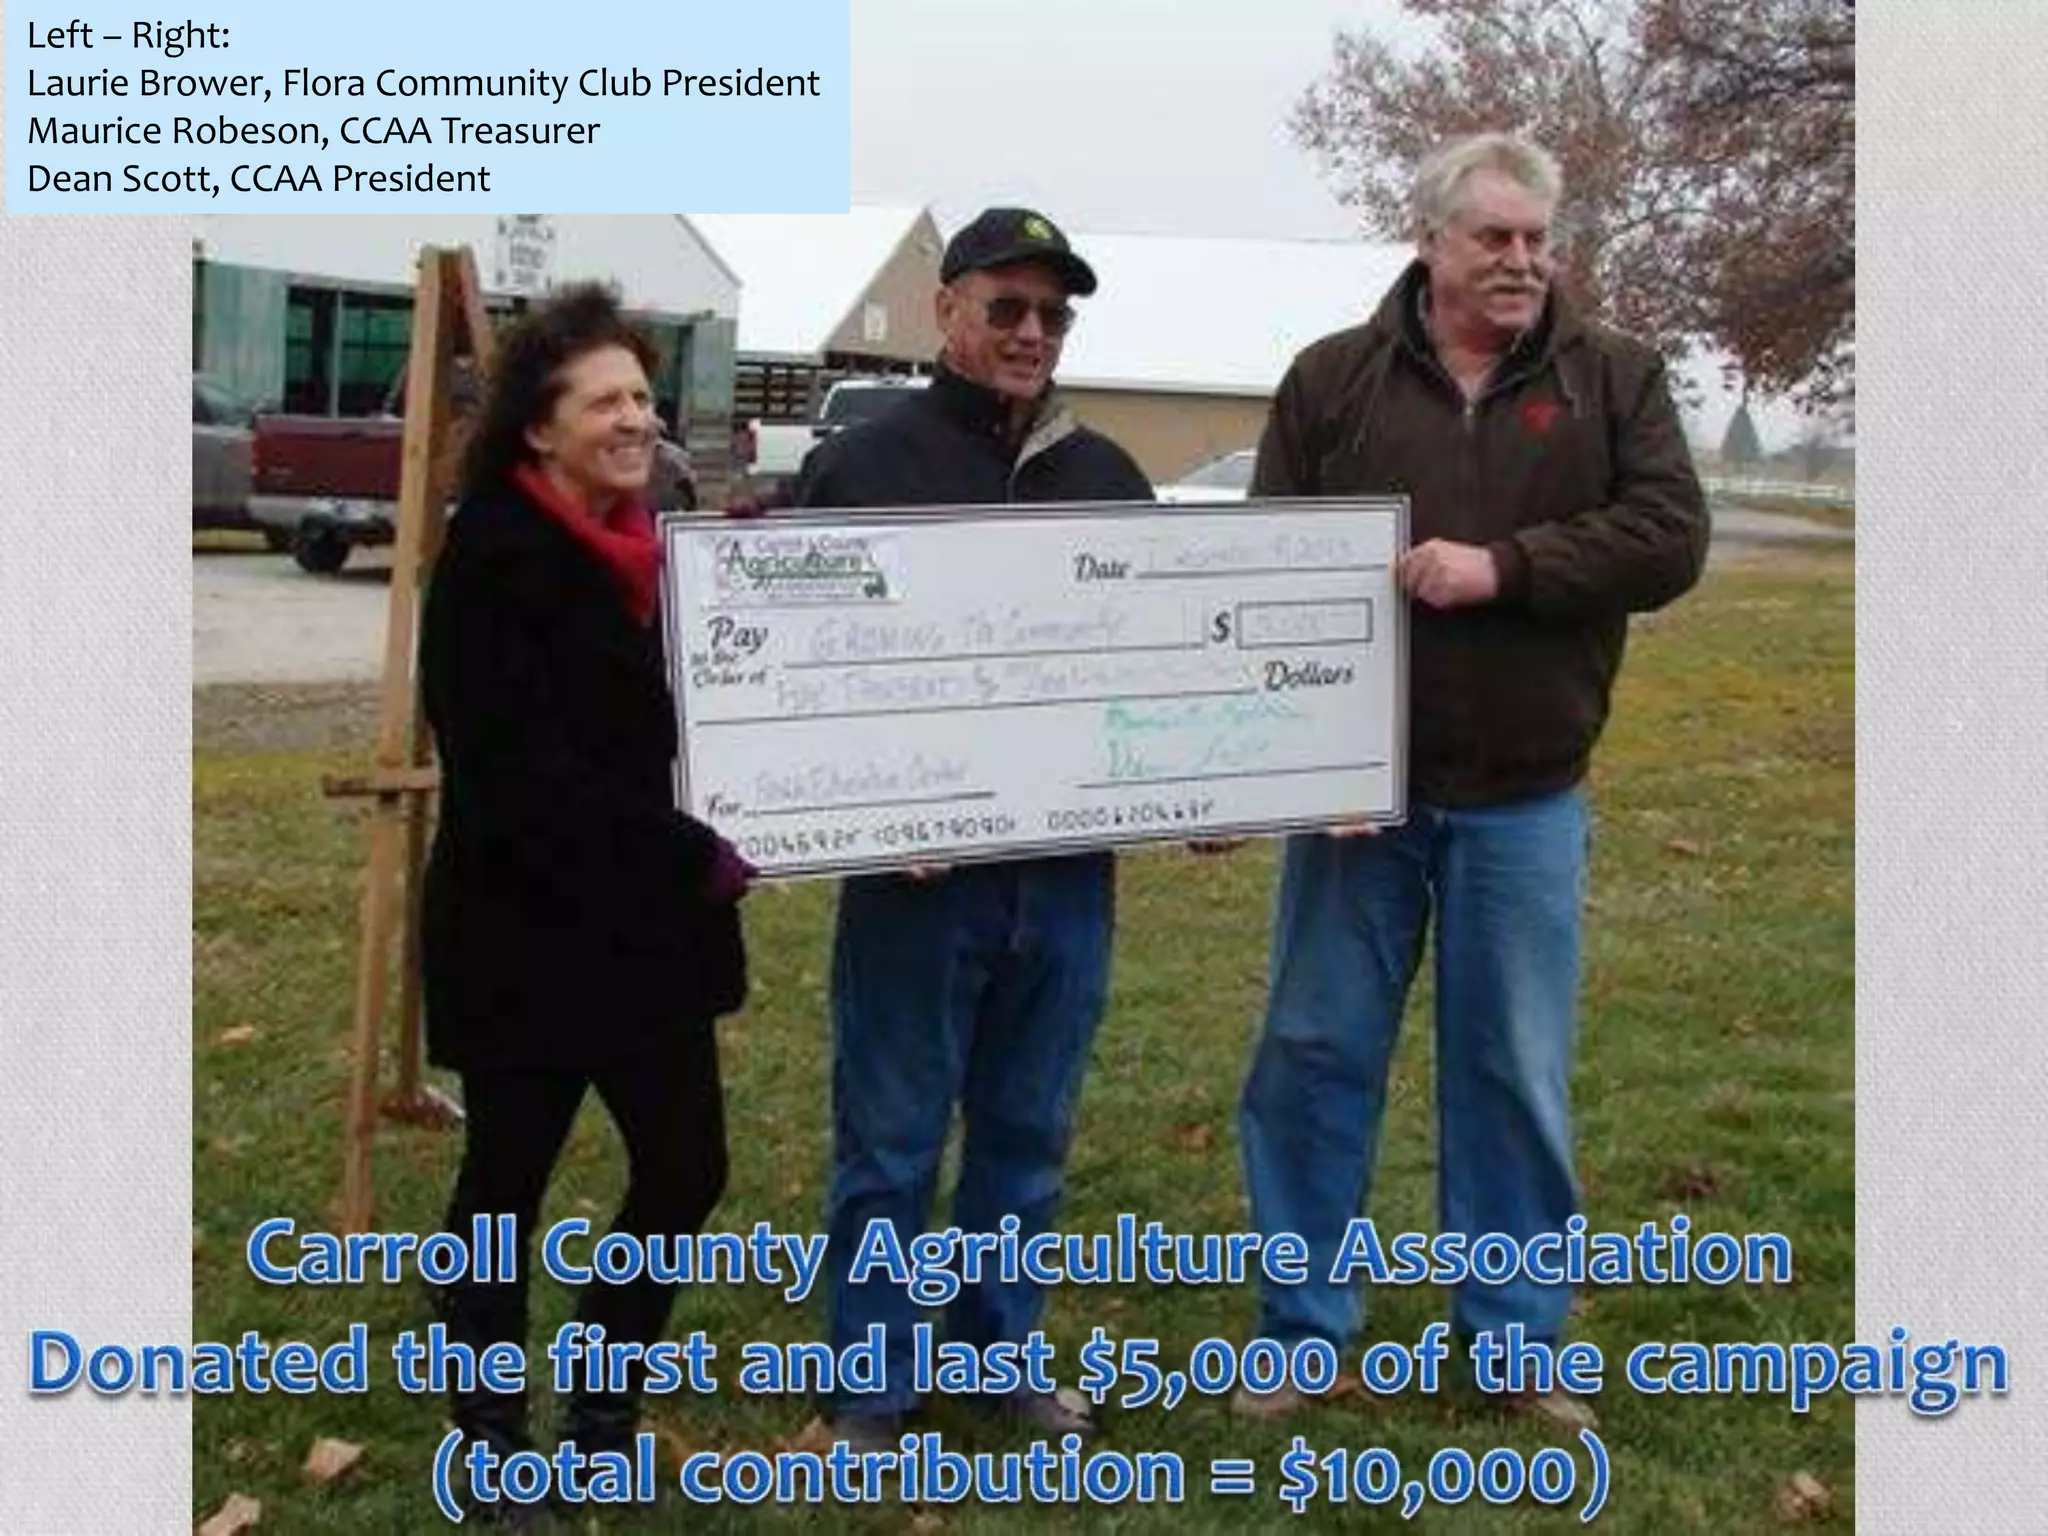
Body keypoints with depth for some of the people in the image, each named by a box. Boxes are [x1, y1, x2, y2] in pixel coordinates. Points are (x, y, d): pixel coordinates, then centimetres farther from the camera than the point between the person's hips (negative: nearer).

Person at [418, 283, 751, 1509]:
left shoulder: (654, 546, 10)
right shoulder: (494, 558, -14)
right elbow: (524, 773, -22)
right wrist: (694, 854, -21)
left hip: (647, 924, 7)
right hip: (527, 928, -7)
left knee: (686, 1164, 9)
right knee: (508, 1180, 8)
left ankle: (606, 1405, 29)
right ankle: (494, 1429, 27)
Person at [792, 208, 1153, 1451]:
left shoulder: (1109, 476, 12)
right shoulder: (862, 466, -3)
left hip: (1068, 863, 4)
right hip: (916, 866, -4)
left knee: (1029, 1132, 15)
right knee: (893, 1137, 6)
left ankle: (1003, 1349, 32)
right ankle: (876, 1386, 20)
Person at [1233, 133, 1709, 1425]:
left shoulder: (1615, 376, 4)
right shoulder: (1333, 379, 3)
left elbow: (1670, 537, -7)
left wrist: (1504, 566, -19)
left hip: (1525, 803, 0)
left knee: (1517, 1072, 10)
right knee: (1317, 1054, 6)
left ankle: (1517, 1332, 26)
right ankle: (1304, 1326, 22)